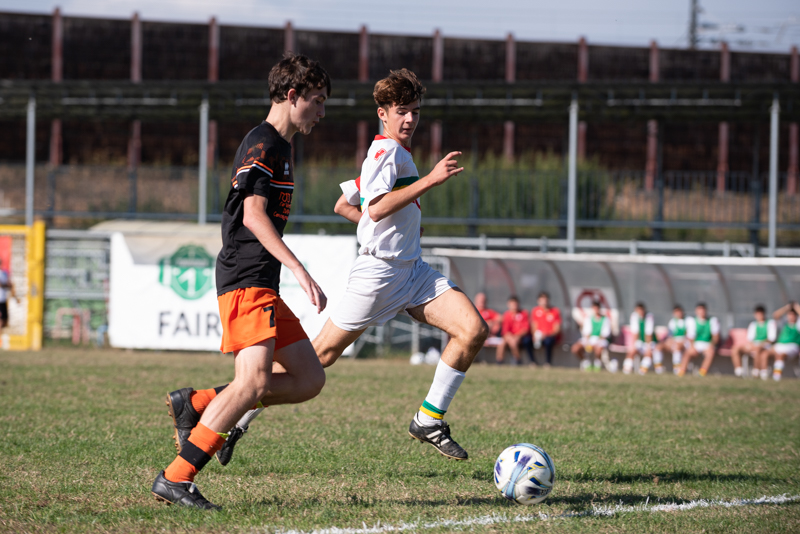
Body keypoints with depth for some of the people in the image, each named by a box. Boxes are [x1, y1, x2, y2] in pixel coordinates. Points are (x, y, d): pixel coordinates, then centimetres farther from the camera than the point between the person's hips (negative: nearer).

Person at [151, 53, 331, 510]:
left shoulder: (281, 146, 22)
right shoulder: (262, 144, -9)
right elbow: (253, 216, -20)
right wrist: (300, 271, -26)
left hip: (264, 289, 10)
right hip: (246, 281, -10)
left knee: (309, 379, 5)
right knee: (254, 382, -21)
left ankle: (196, 405, 6)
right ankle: (176, 479, -18)